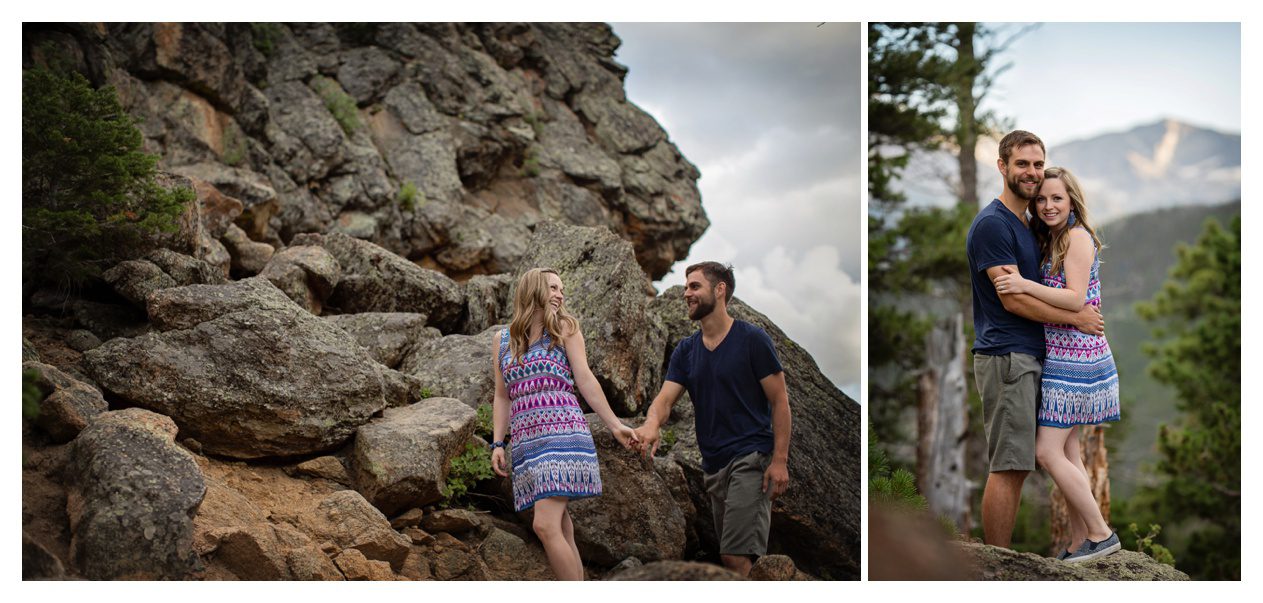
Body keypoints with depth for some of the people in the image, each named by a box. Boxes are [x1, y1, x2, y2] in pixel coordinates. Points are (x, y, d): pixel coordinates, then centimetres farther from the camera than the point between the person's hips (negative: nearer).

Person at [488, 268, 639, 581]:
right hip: (526, 442, 4)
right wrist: (498, 443, 9)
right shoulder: (502, 341, 16)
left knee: (546, 525, -17)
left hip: (563, 434, -4)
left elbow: (585, 381, 3)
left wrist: (615, 425, -2)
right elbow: (502, 397, 18)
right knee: (561, 531, 4)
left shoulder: (564, 329, 7)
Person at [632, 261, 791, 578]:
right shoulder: (686, 350, 13)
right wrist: (651, 424, -23)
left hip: (751, 457, -7)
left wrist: (780, 460, -14)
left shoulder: (752, 339, -5)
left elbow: (779, 401, -5)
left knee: (736, 556, -18)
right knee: (728, 555, 10)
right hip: (713, 464, 7)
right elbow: (665, 398, 1)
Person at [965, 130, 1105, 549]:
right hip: (1006, 357, -10)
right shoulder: (992, 224, -11)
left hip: (1029, 357, 10)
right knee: (1007, 467, -9)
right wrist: (1077, 318, -9)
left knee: (1017, 466, 10)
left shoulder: (1028, 224, 19)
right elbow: (1014, 299, -16)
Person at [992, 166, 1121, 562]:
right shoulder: (1051, 242, 16)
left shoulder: (1078, 237, -12)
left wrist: (1025, 285, -26)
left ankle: (1100, 534, -2)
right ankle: (1080, 543, 14)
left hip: (1075, 357, -10)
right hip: (1060, 356, 10)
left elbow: (1075, 299, -21)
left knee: (1048, 451, -10)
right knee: (1067, 453, 9)